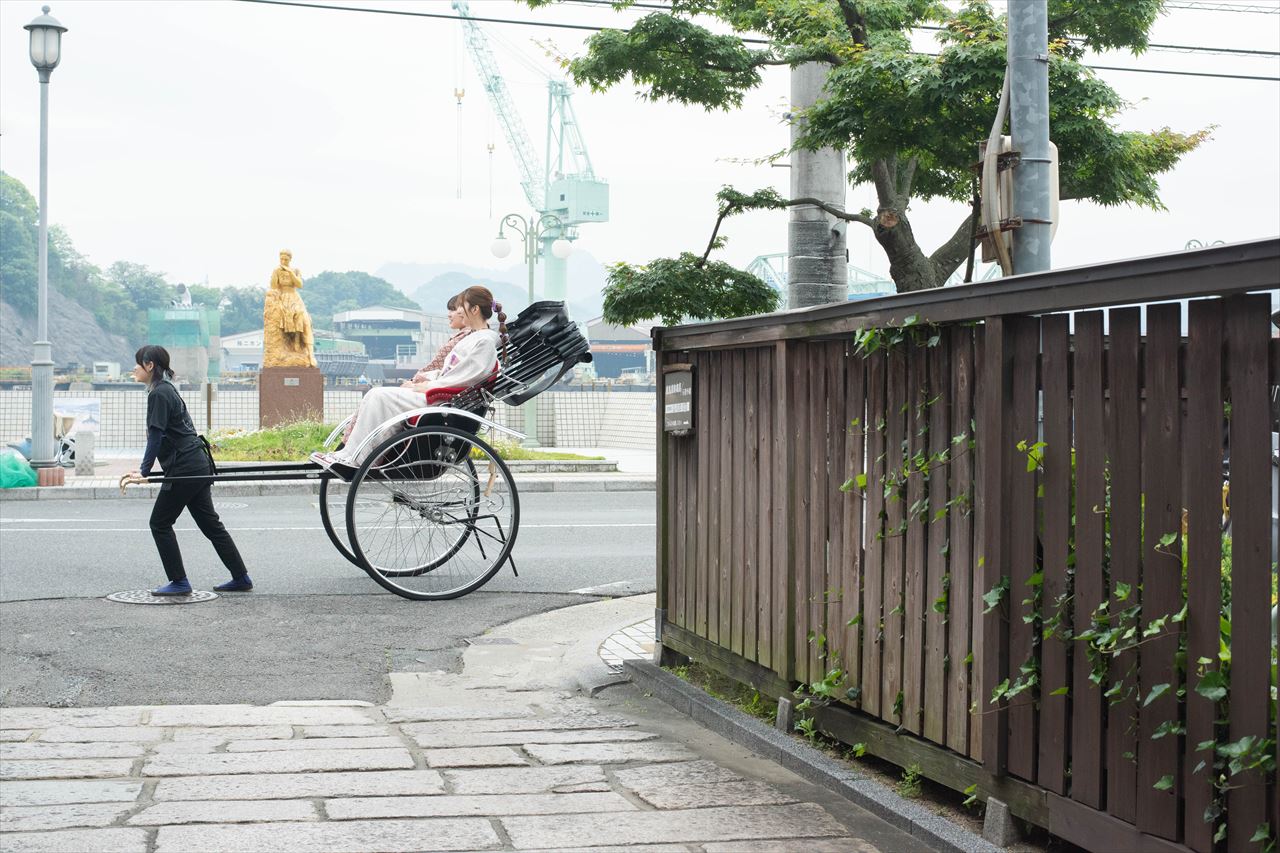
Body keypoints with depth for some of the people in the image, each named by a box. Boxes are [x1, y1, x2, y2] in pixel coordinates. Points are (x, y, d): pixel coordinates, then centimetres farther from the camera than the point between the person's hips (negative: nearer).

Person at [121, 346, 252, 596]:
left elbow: (156, 436, -17)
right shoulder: (167, 389, 18)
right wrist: (144, 469, 21)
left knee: (160, 523, 0)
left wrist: (144, 472, -17)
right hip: (199, 465, 10)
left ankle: (179, 582, 2)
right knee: (210, 524, 12)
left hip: (184, 469, -10)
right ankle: (241, 578, 14)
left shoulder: (159, 394, -12)